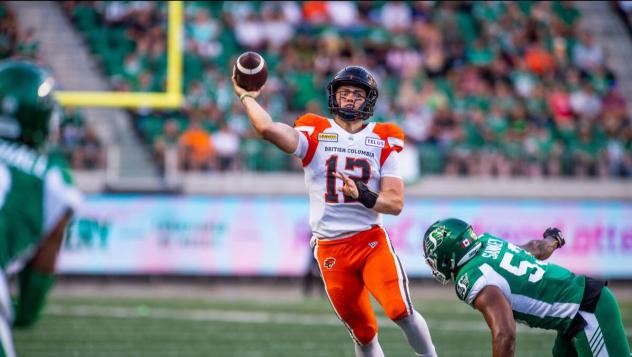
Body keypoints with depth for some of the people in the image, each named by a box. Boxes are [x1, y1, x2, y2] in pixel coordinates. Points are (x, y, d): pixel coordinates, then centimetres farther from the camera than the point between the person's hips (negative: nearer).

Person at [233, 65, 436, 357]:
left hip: (372, 241, 0)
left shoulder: (383, 141, 6)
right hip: (331, 249, 0)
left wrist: (364, 196, -19)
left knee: (401, 311, -21)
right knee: (363, 333, 4)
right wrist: (246, 97, -5)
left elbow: (395, 203, -2)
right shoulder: (315, 134, 2)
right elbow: (268, 129, -17)